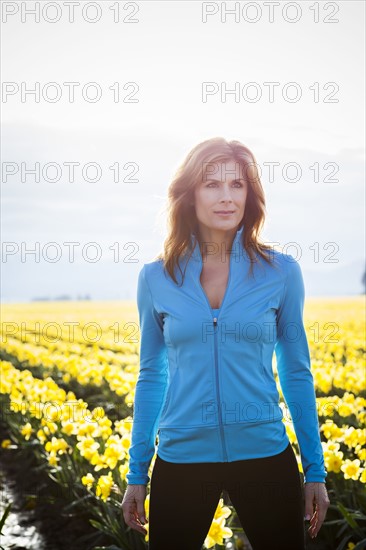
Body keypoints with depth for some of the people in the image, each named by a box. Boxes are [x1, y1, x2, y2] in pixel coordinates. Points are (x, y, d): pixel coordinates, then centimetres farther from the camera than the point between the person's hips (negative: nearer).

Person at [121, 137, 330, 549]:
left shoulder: (281, 271, -1)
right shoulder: (155, 277, 1)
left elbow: (296, 372, 5)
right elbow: (151, 376, 8)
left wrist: (315, 469, 5)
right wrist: (136, 474, 9)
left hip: (264, 456, 0)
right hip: (181, 460, 1)